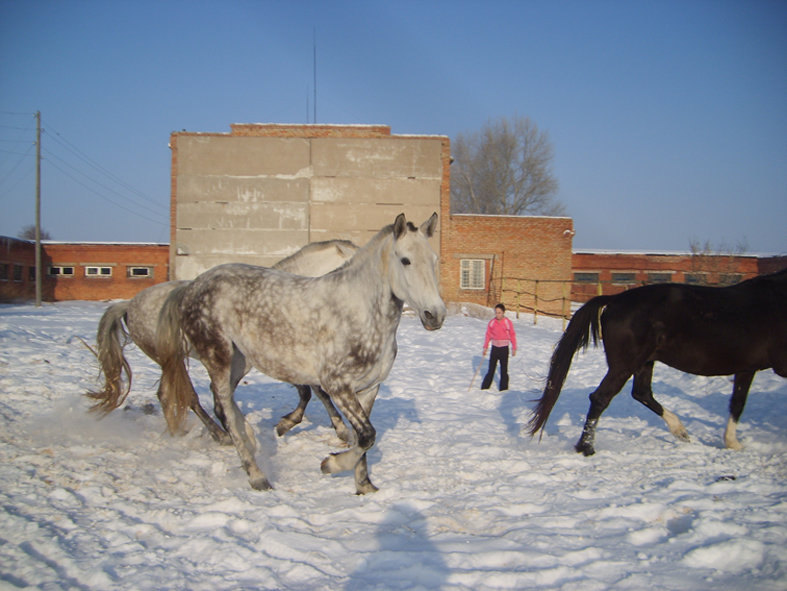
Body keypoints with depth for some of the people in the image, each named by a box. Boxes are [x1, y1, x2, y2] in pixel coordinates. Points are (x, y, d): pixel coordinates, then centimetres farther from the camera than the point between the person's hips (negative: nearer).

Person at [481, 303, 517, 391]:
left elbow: (512, 336, 0)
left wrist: (514, 348, 2)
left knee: (504, 370, 4)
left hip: (504, 348, -2)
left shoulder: (508, 323, -6)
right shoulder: (492, 322, -1)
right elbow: (488, 335, 5)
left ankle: (503, 389, 11)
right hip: (494, 348, 2)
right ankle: (485, 388, 14)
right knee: (491, 369, 6)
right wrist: (485, 347, 3)